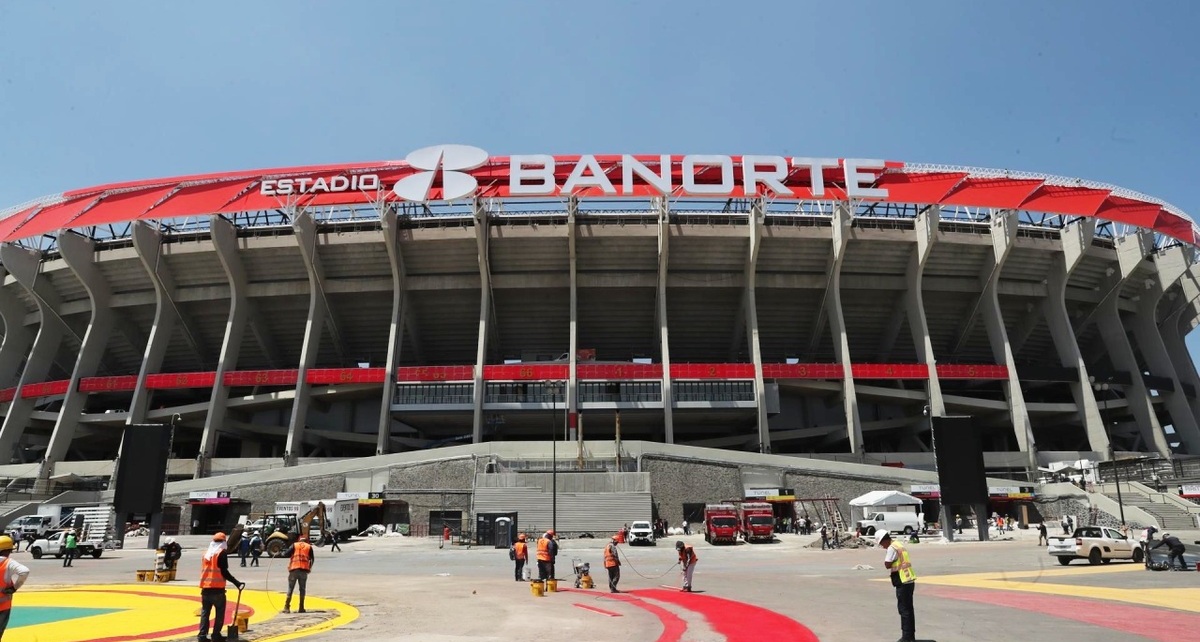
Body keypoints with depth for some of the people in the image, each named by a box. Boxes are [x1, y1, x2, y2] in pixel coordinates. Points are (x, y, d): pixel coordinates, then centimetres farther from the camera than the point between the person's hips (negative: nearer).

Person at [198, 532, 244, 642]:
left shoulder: (206, 553, 14)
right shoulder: (222, 553, -7)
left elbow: (204, 570, 19)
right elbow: (224, 572, -13)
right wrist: (237, 583, -9)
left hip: (205, 588, 6)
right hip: (217, 588, -6)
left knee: (205, 612, 11)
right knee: (220, 612, 4)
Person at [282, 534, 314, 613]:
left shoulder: (294, 545, 10)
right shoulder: (309, 547, 13)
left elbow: (286, 554, -2)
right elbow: (312, 559, 9)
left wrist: (283, 553, 20)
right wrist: (309, 568, 23)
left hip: (294, 569, -1)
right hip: (304, 570, 1)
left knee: (290, 589, 6)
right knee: (302, 589, 10)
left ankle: (286, 607, 1)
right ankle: (301, 608, 9)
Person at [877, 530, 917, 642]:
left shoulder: (892, 548, -15)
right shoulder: (899, 545, 14)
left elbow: (887, 564, -16)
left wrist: (886, 556, -2)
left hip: (903, 582, -10)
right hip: (909, 581, 10)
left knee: (904, 609, -3)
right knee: (908, 609, 16)